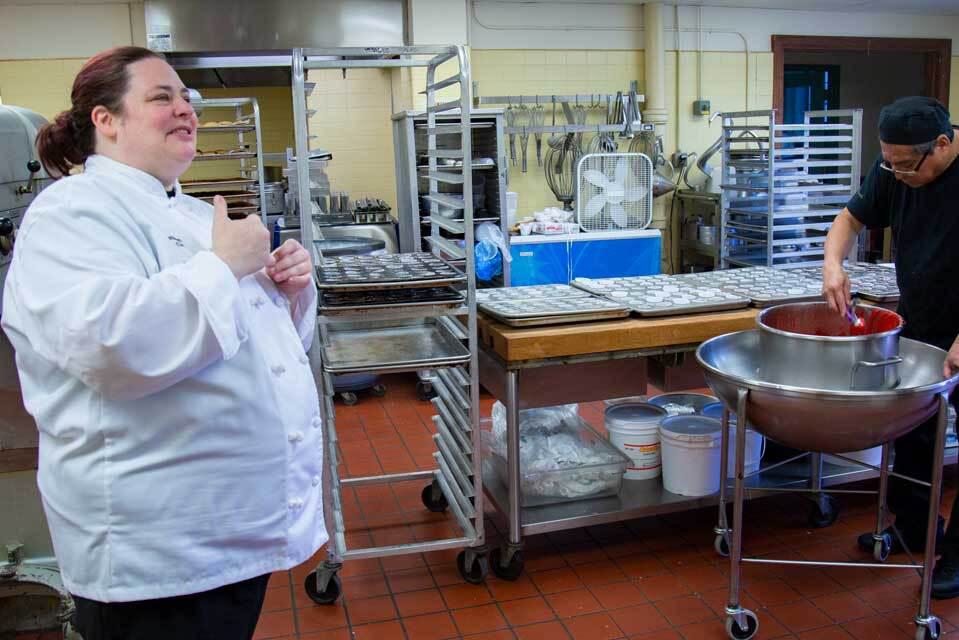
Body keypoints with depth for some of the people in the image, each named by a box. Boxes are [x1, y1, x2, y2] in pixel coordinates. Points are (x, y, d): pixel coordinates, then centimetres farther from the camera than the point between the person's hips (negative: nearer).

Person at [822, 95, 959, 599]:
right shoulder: (893, 170, -7)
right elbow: (852, 218, 6)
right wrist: (833, 263, -15)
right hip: (918, 328, 6)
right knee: (910, 434, 16)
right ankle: (913, 529, 35)